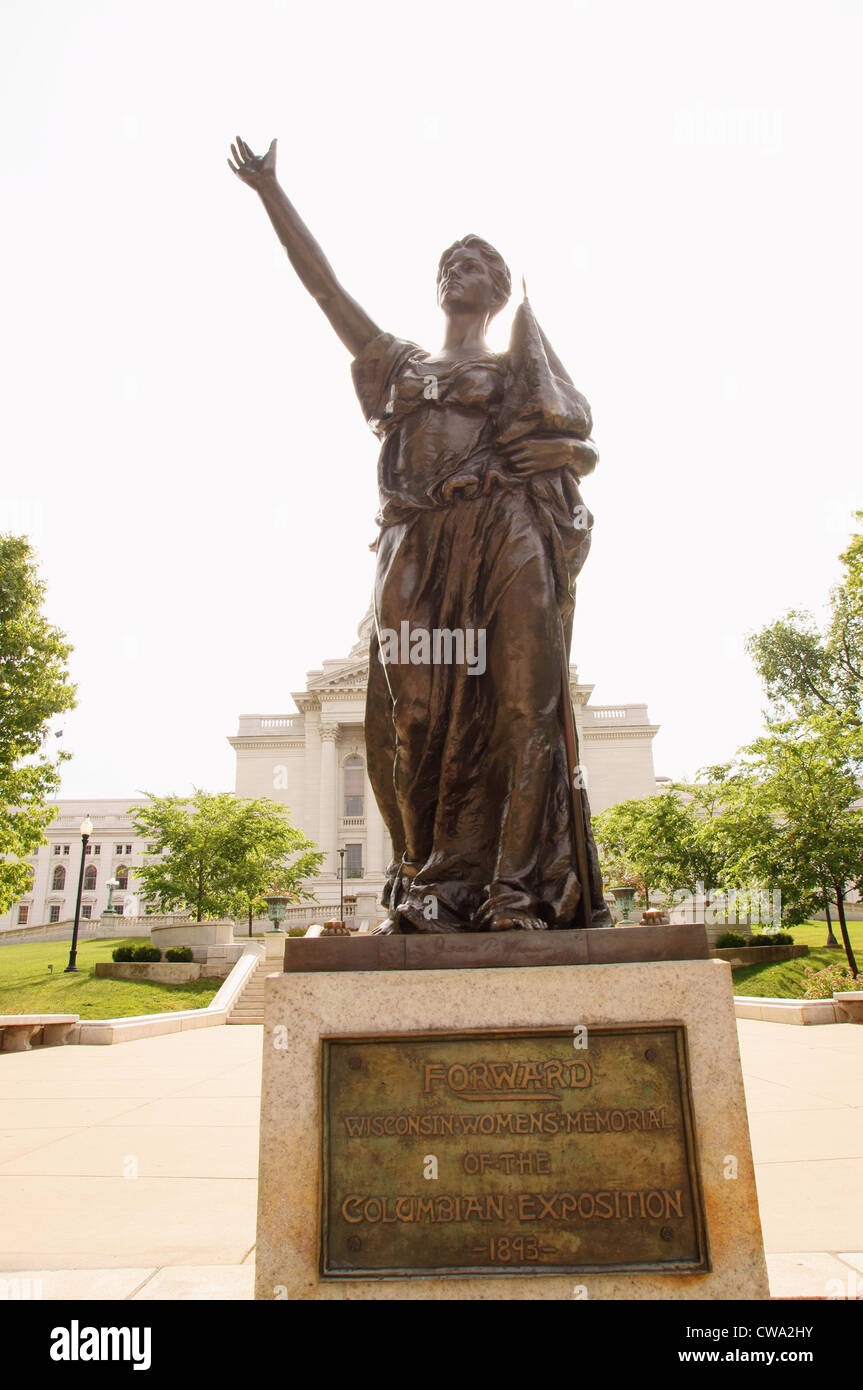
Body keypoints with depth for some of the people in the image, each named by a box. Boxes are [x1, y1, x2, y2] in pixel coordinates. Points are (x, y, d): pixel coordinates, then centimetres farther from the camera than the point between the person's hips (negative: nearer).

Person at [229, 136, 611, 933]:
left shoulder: (522, 371, 26)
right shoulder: (399, 366, 30)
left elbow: (587, 450, 18)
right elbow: (323, 284, 29)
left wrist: (559, 449, -2)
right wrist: (270, 190, 30)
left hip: (508, 544, -1)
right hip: (418, 552, 2)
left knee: (519, 709, -12)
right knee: (418, 717, -8)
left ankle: (520, 891, -12)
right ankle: (427, 888, -3)